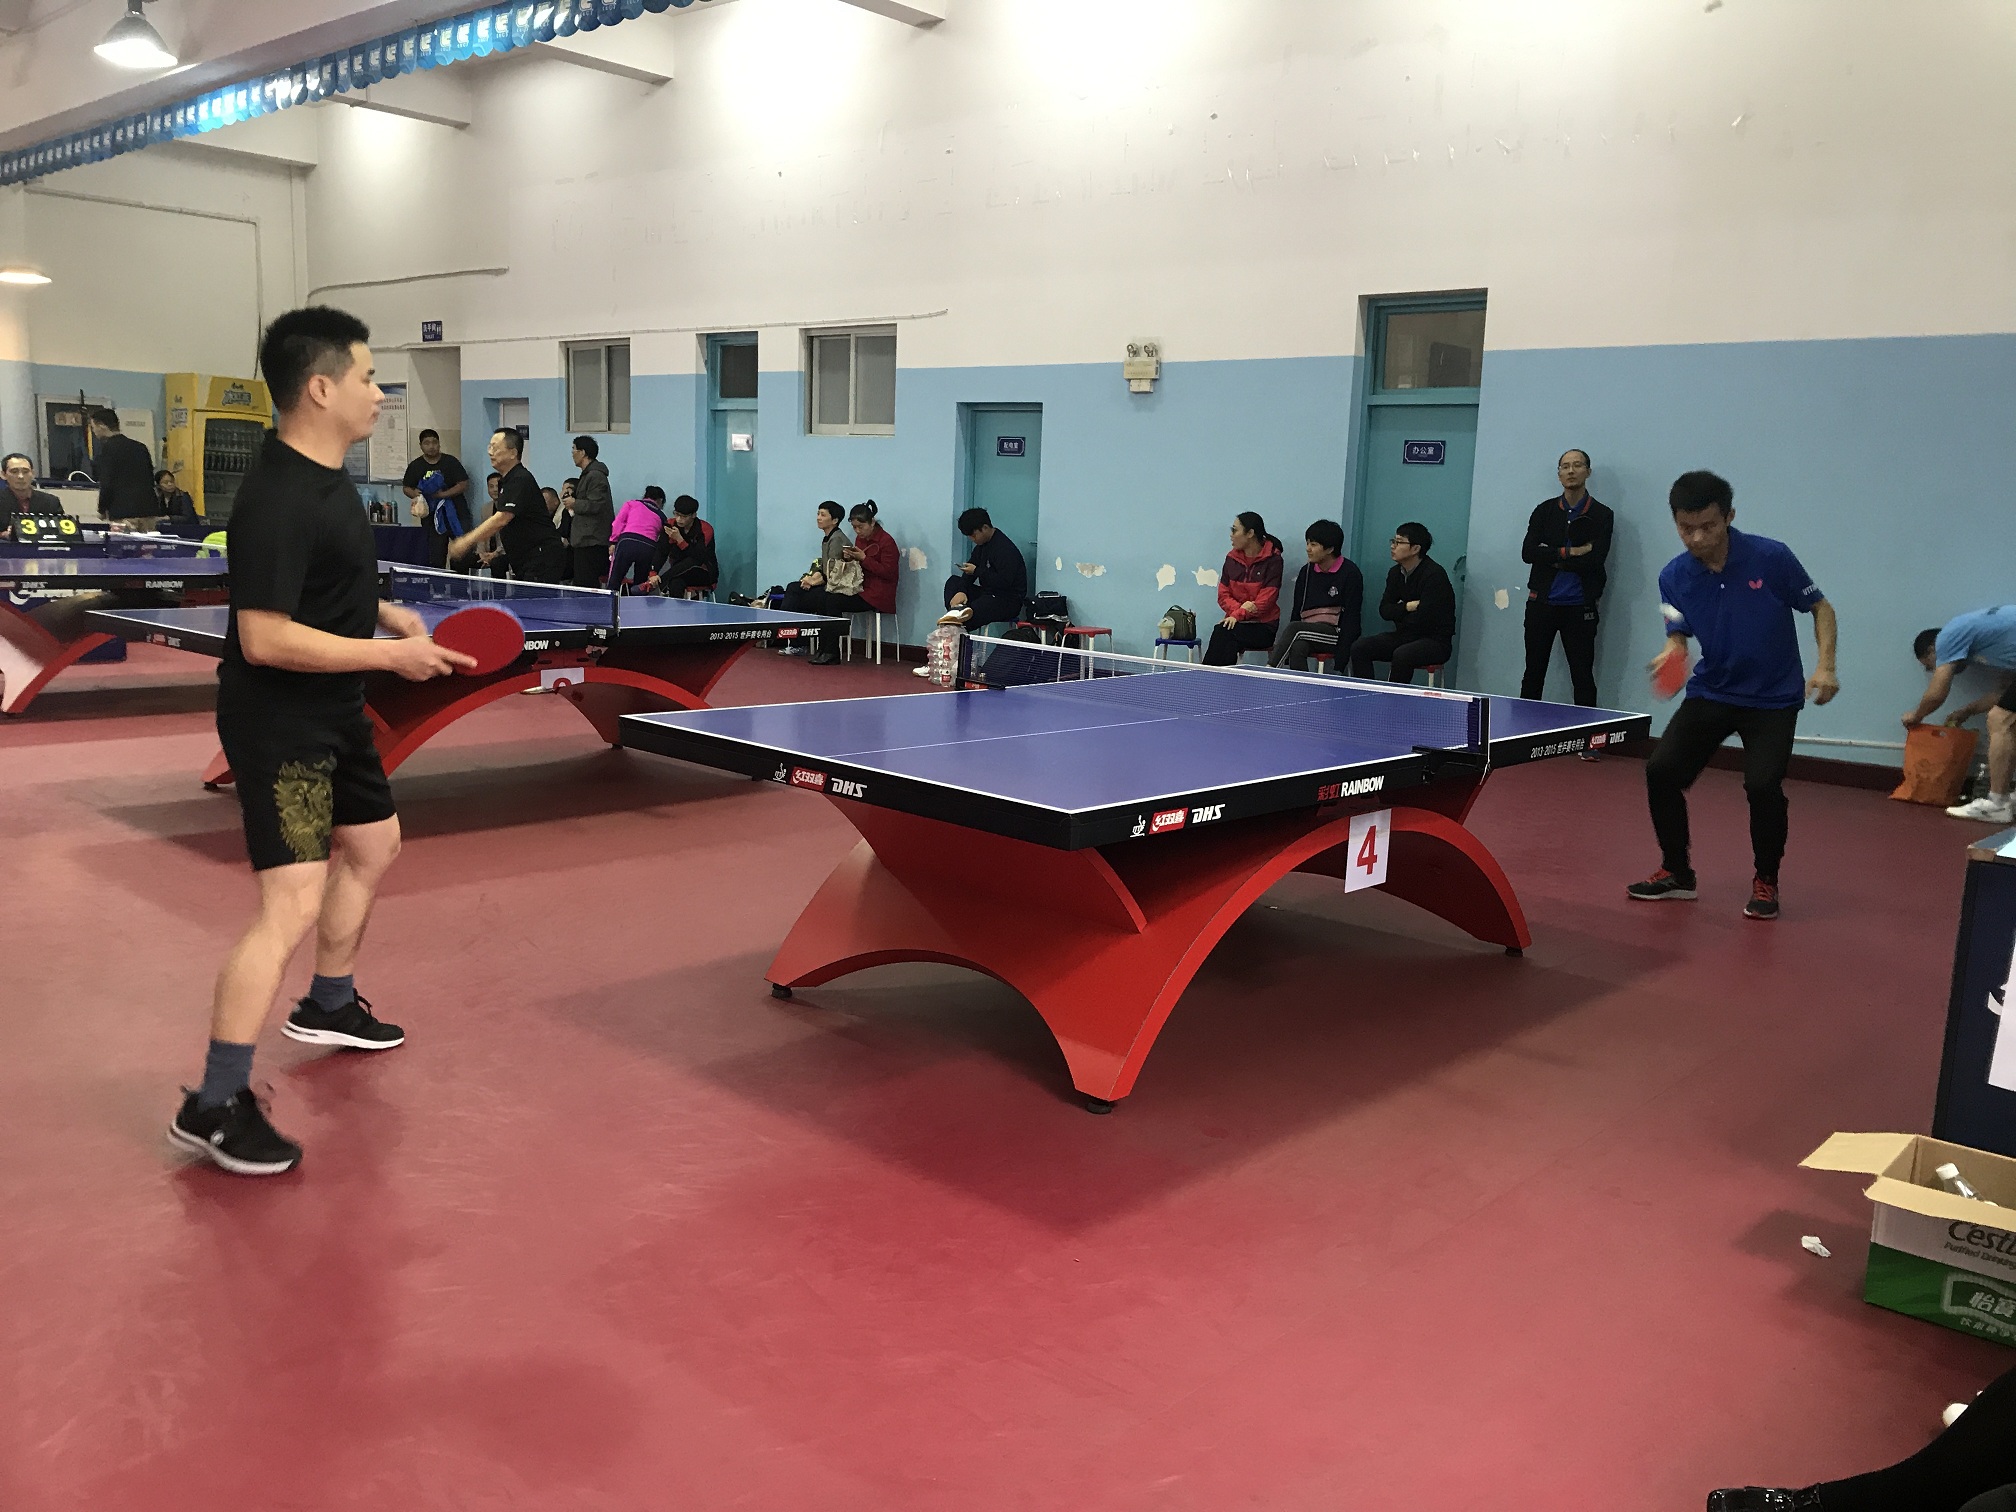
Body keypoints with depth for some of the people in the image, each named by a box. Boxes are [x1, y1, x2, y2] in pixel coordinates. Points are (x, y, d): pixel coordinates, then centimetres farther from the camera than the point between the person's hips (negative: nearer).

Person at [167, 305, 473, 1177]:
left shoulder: (324, 476, 7)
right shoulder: (277, 500, -26)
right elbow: (265, 637, -29)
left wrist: (382, 611, 7)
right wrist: (390, 654, -25)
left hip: (332, 713, 11)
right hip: (276, 723, -11)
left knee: (373, 845, 26)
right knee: (292, 907, -16)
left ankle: (328, 1006, 47)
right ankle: (215, 1106, -7)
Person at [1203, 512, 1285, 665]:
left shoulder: (1273, 560, -5)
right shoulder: (1232, 558, 11)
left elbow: (1267, 599, -12)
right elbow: (1223, 595, 7)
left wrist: (1238, 614, -22)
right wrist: (1240, 607, -13)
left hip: (1263, 626, -4)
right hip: (1236, 621, 4)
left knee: (1223, 634, -31)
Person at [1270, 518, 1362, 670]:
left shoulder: (1350, 572, -4)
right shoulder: (1306, 571, 12)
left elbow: (1352, 617, -8)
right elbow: (1296, 610, 12)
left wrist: (1342, 656, -16)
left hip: (1336, 633, -4)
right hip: (1307, 632, 4)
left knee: (1294, 628, -29)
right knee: (1297, 649, -31)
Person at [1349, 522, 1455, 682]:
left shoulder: (1434, 574, -17)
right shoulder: (1395, 572, 8)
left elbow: (1422, 619, -22)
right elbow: (1384, 610, 4)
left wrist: (1398, 612, -4)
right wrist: (1408, 607, -14)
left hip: (1436, 640, -8)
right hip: (1406, 636, 8)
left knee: (1401, 655, -37)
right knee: (1360, 648, -11)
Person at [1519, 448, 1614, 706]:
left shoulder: (1602, 515, 2)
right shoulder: (1544, 511, 9)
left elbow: (1595, 560, -12)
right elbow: (1527, 553, -5)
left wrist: (1552, 558, -10)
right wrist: (1569, 552, -13)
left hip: (1579, 607, -2)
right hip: (1541, 603, 2)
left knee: (1583, 679, 0)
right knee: (1533, 674, 8)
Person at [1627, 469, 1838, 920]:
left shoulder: (1772, 558, -15)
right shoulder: (1674, 577, -6)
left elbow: (1820, 607, -3)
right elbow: (1679, 635, 4)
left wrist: (1825, 666, -16)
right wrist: (1671, 653, -20)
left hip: (1772, 699, -3)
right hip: (1710, 693, 4)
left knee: (1762, 785, -20)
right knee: (1661, 770, -8)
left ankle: (1766, 881, 6)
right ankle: (1677, 873, 13)